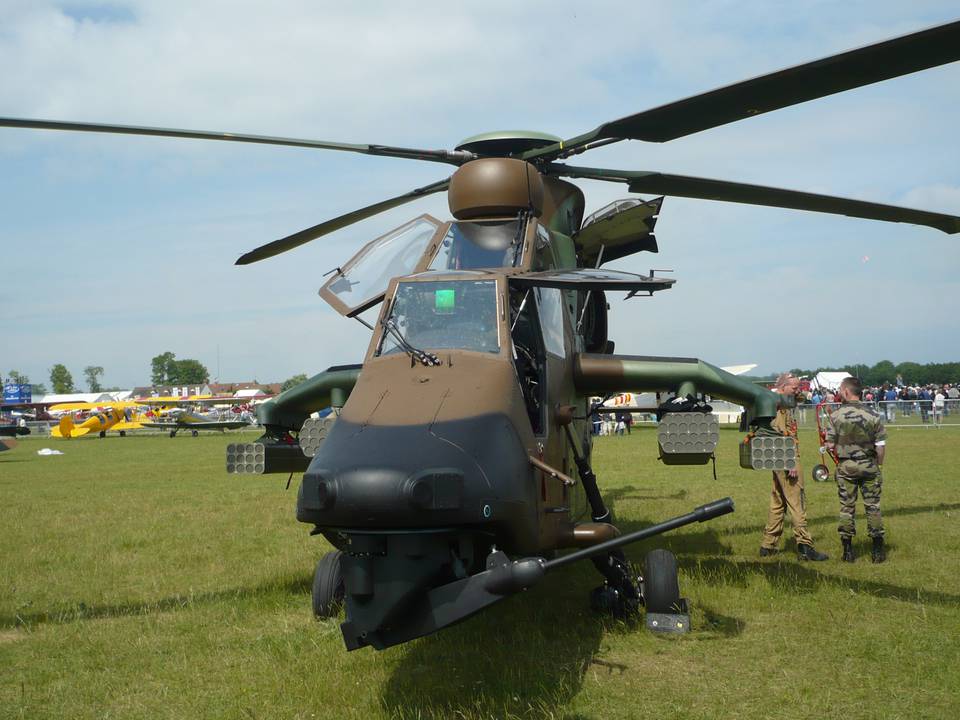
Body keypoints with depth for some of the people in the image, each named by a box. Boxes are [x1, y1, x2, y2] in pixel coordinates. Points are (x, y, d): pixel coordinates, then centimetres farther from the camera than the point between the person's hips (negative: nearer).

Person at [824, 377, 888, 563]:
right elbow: (881, 446, -4)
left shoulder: (836, 415, -8)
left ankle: (848, 550, 10)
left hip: (845, 466, 0)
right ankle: (878, 550, 11)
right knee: (873, 506, 8)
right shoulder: (873, 415, -6)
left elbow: (830, 444, -7)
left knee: (846, 507, 7)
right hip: (869, 465, 1)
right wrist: (879, 465, 12)